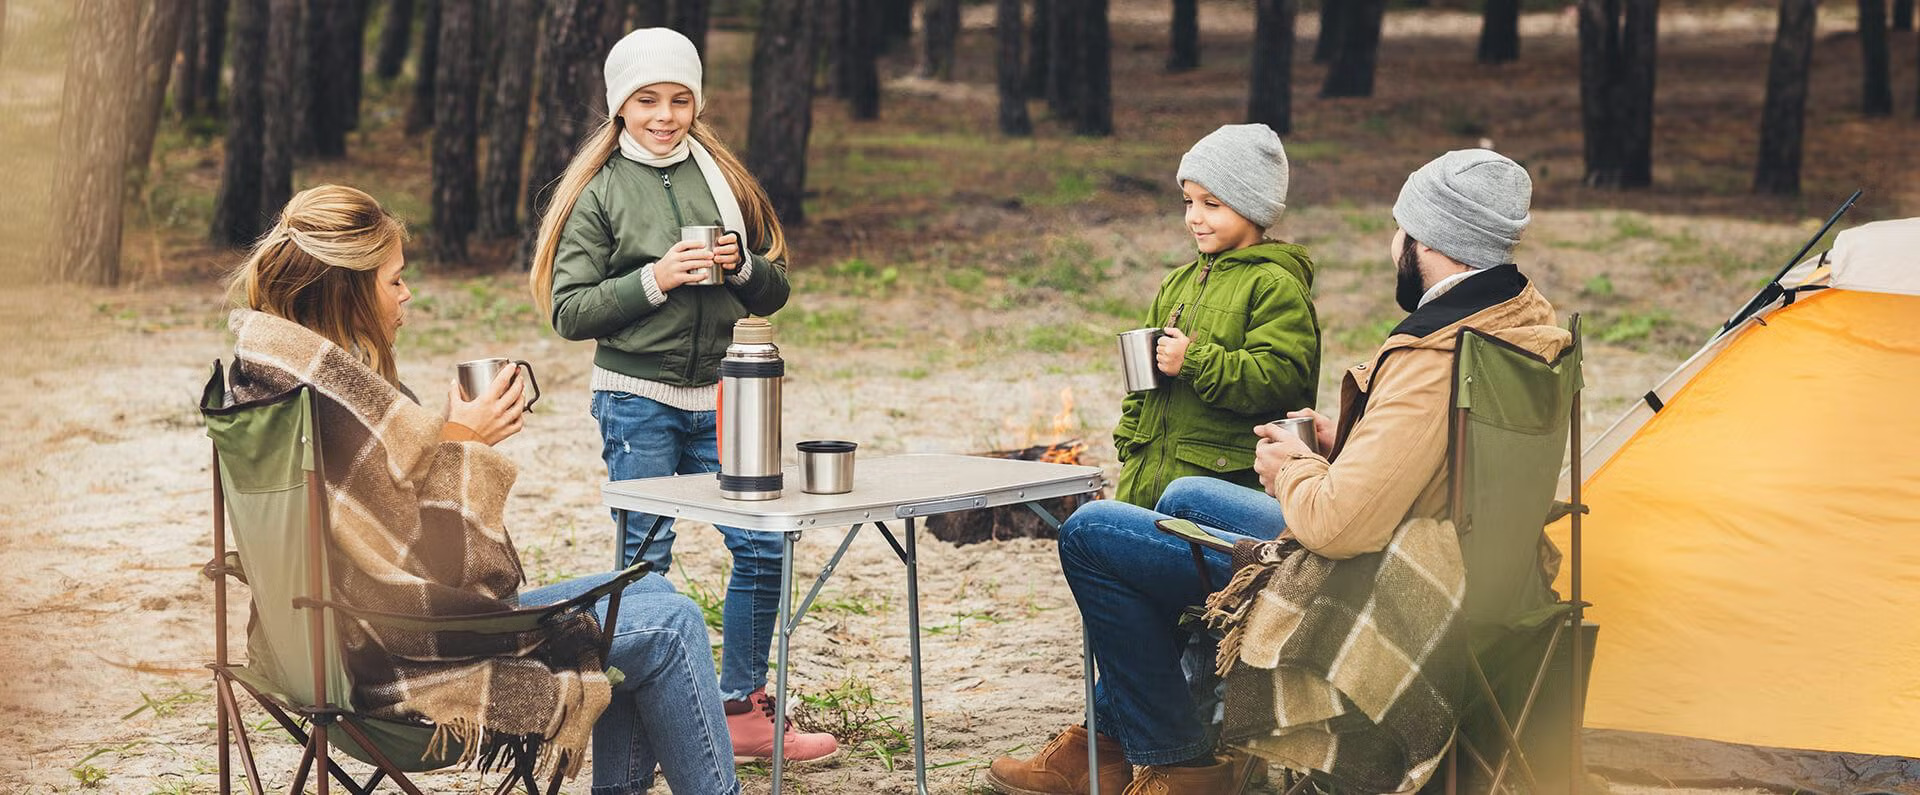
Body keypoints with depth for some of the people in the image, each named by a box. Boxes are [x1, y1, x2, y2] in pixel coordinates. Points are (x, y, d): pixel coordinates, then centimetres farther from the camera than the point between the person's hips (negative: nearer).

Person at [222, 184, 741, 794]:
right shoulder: (340, 408, -28)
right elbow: (447, 573, -26)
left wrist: (450, 438, -1)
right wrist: (460, 445, -14)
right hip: (414, 661, -10)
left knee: (649, 591, 19)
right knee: (669, 626, 0)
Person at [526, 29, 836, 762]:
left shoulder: (722, 178, 11)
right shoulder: (599, 190, -2)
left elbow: (774, 293, 14)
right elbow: (568, 311, -7)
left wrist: (741, 265, -7)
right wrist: (654, 280, -17)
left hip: (716, 399, 4)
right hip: (636, 400, -4)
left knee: (761, 544, 1)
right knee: (644, 560, 0)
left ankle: (743, 713, 14)